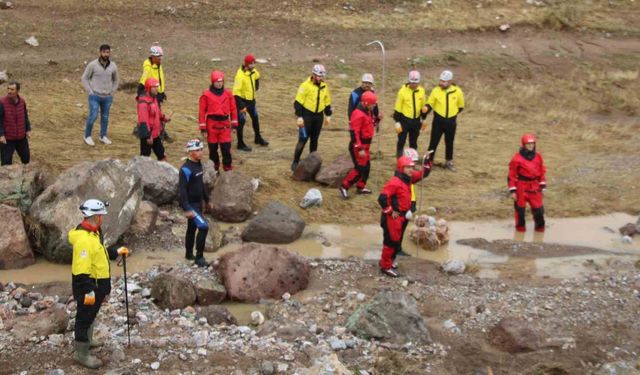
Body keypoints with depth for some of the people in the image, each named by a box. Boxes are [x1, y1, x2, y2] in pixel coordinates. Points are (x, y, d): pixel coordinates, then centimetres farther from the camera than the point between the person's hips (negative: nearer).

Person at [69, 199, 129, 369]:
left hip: (96, 284, 10)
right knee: (85, 317, 3)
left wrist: (116, 252, 16)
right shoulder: (84, 239, -29)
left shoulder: (92, 233, 5)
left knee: (90, 314, 27)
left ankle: (86, 340, 47)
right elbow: (82, 269, -30)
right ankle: (81, 354, 14)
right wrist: (88, 291, -28)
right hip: (88, 286, -10)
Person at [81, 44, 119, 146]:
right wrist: (90, 92, -7)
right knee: (93, 116, -7)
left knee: (105, 117, 11)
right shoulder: (92, 65, -10)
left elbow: (115, 80, 16)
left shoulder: (113, 66, 0)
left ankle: (103, 136, 26)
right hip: (95, 96, -3)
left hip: (107, 97, 3)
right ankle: (87, 136, 10)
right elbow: (84, 78, -2)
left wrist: (112, 92, 8)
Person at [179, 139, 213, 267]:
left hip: (198, 203, 9)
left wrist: (207, 200, 22)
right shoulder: (186, 169, -21)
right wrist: (186, 209, -26)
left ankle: (189, 254, 33)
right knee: (204, 227, -15)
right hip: (191, 205, -9)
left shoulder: (198, 165, 7)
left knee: (192, 228, 19)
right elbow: (182, 189, -23)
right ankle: (199, 257, -6)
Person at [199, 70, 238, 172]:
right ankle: (214, 167, 22)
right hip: (212, 124, -1)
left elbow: (233, 109, 9)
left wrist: (234, 124, 6)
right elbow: (202, 111, -4)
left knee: (226, 146, -3)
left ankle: (227, 166, 9)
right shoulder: (206, 95, -5)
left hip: (225, 124, 1)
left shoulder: (228, 94, 4)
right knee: (213, 147, 8)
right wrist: (203, 128, -5)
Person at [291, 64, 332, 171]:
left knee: (314, 139, 12)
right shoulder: (305, 85, -12)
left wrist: (328, 116, 15)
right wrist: (299, 116, -16)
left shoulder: (324, 86, 7)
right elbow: (298, 102, -12)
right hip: (306, 116, -5)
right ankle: (295, 162, -1)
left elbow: (327, 102, 17)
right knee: (303, 139, -8)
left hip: (319, 116, 5)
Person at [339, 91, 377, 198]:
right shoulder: (358, 114, -21)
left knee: (366, 166, 16)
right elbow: (354, 132, -25)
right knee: (360, 168, -11)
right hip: (358, 145, -10)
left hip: (365, 145, 10)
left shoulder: (367, 112, 11)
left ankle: (361, 187, 27)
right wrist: (360, 148, -27)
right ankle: (344, 186, -4)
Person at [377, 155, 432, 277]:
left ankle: (387, 261, 36)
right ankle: (386, 266, 11)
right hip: (393, 218, -9)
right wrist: (390, 211, -20)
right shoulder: (394, 182, -24)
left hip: (402, 216, 9)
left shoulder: (408, 179, 5)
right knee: (391, 241, -1)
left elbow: (423, 174, 15)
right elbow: (382, 198, -30)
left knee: (397, 241, 20)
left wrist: (427, 161, -2)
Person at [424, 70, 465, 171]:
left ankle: (449, 162, 29)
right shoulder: (436, 90, -9)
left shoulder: (457, 91, -7)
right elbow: (430, 103, -4)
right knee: (434, 142, 1)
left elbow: (461, 106, 8)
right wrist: (427, 108, -25)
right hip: (438, 120, -1)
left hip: (451, 121, 1)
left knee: (449, 142, 14)